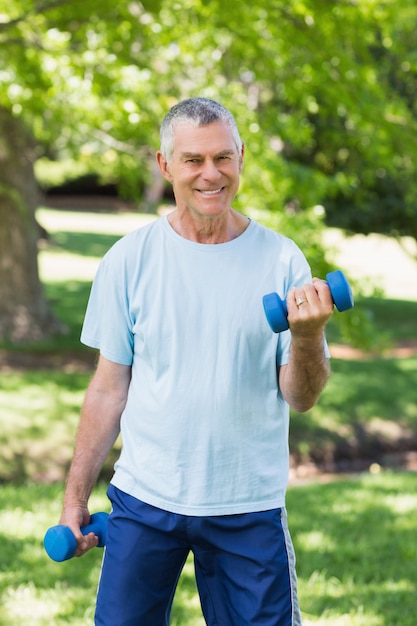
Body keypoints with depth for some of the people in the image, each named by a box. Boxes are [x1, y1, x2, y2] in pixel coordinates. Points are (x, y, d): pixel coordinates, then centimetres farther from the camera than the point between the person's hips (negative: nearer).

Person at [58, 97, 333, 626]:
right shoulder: (129, 260, -1)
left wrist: (308, 335, -22)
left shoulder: (281, 261, -2)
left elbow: (300, 399, -2)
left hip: (250, 507, 0)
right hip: (144, 501, 0)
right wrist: (75, 497, 4)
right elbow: (109, 389, 4)